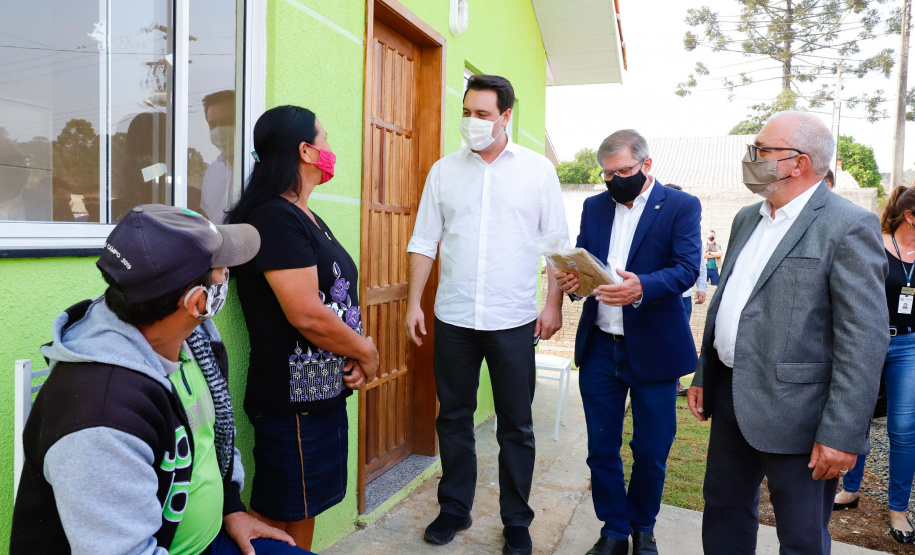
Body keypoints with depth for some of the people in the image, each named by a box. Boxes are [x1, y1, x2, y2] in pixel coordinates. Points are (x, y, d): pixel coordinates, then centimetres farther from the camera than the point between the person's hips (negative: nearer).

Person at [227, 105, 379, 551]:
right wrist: (366, 353, -10)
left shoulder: (308, 218, 13)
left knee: (305, 511, 20)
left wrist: (357, 350, -2)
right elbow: (306, 315, -25)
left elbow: (336, 296, 16)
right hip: (292, 397, -9)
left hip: (325, 390, 9)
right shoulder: (275, 217, -18)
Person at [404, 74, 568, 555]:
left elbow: (557, 243, 2)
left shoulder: (538, 170, 1)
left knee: (516, 426, 9)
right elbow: (424, 241, 6)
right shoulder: (444, 170, 5)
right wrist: (413, 303, 2)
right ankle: (454, 509, 31)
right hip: (453, 318, 2)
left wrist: (554, 304, -4)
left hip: (513, 321, -1)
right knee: (453, 417, 12)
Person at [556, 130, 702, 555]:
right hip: (599, 347, 4)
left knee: (651, 450, 9)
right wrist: (570, 278, -15)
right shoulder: (594, 206, 11)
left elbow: (687, 268, -14)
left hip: (653, 349, -3)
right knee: (601, 447, 10)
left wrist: (641, 288, -33)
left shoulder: (682, 206, -3)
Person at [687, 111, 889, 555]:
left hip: (794, 413, -7)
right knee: (723, 510, 21)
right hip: (731, 395, 7)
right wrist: (703, 376, 17)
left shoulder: (848, 227, -13)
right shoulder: (747, 219, 11)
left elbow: (864, 340, -17)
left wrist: (842, 434, -19)